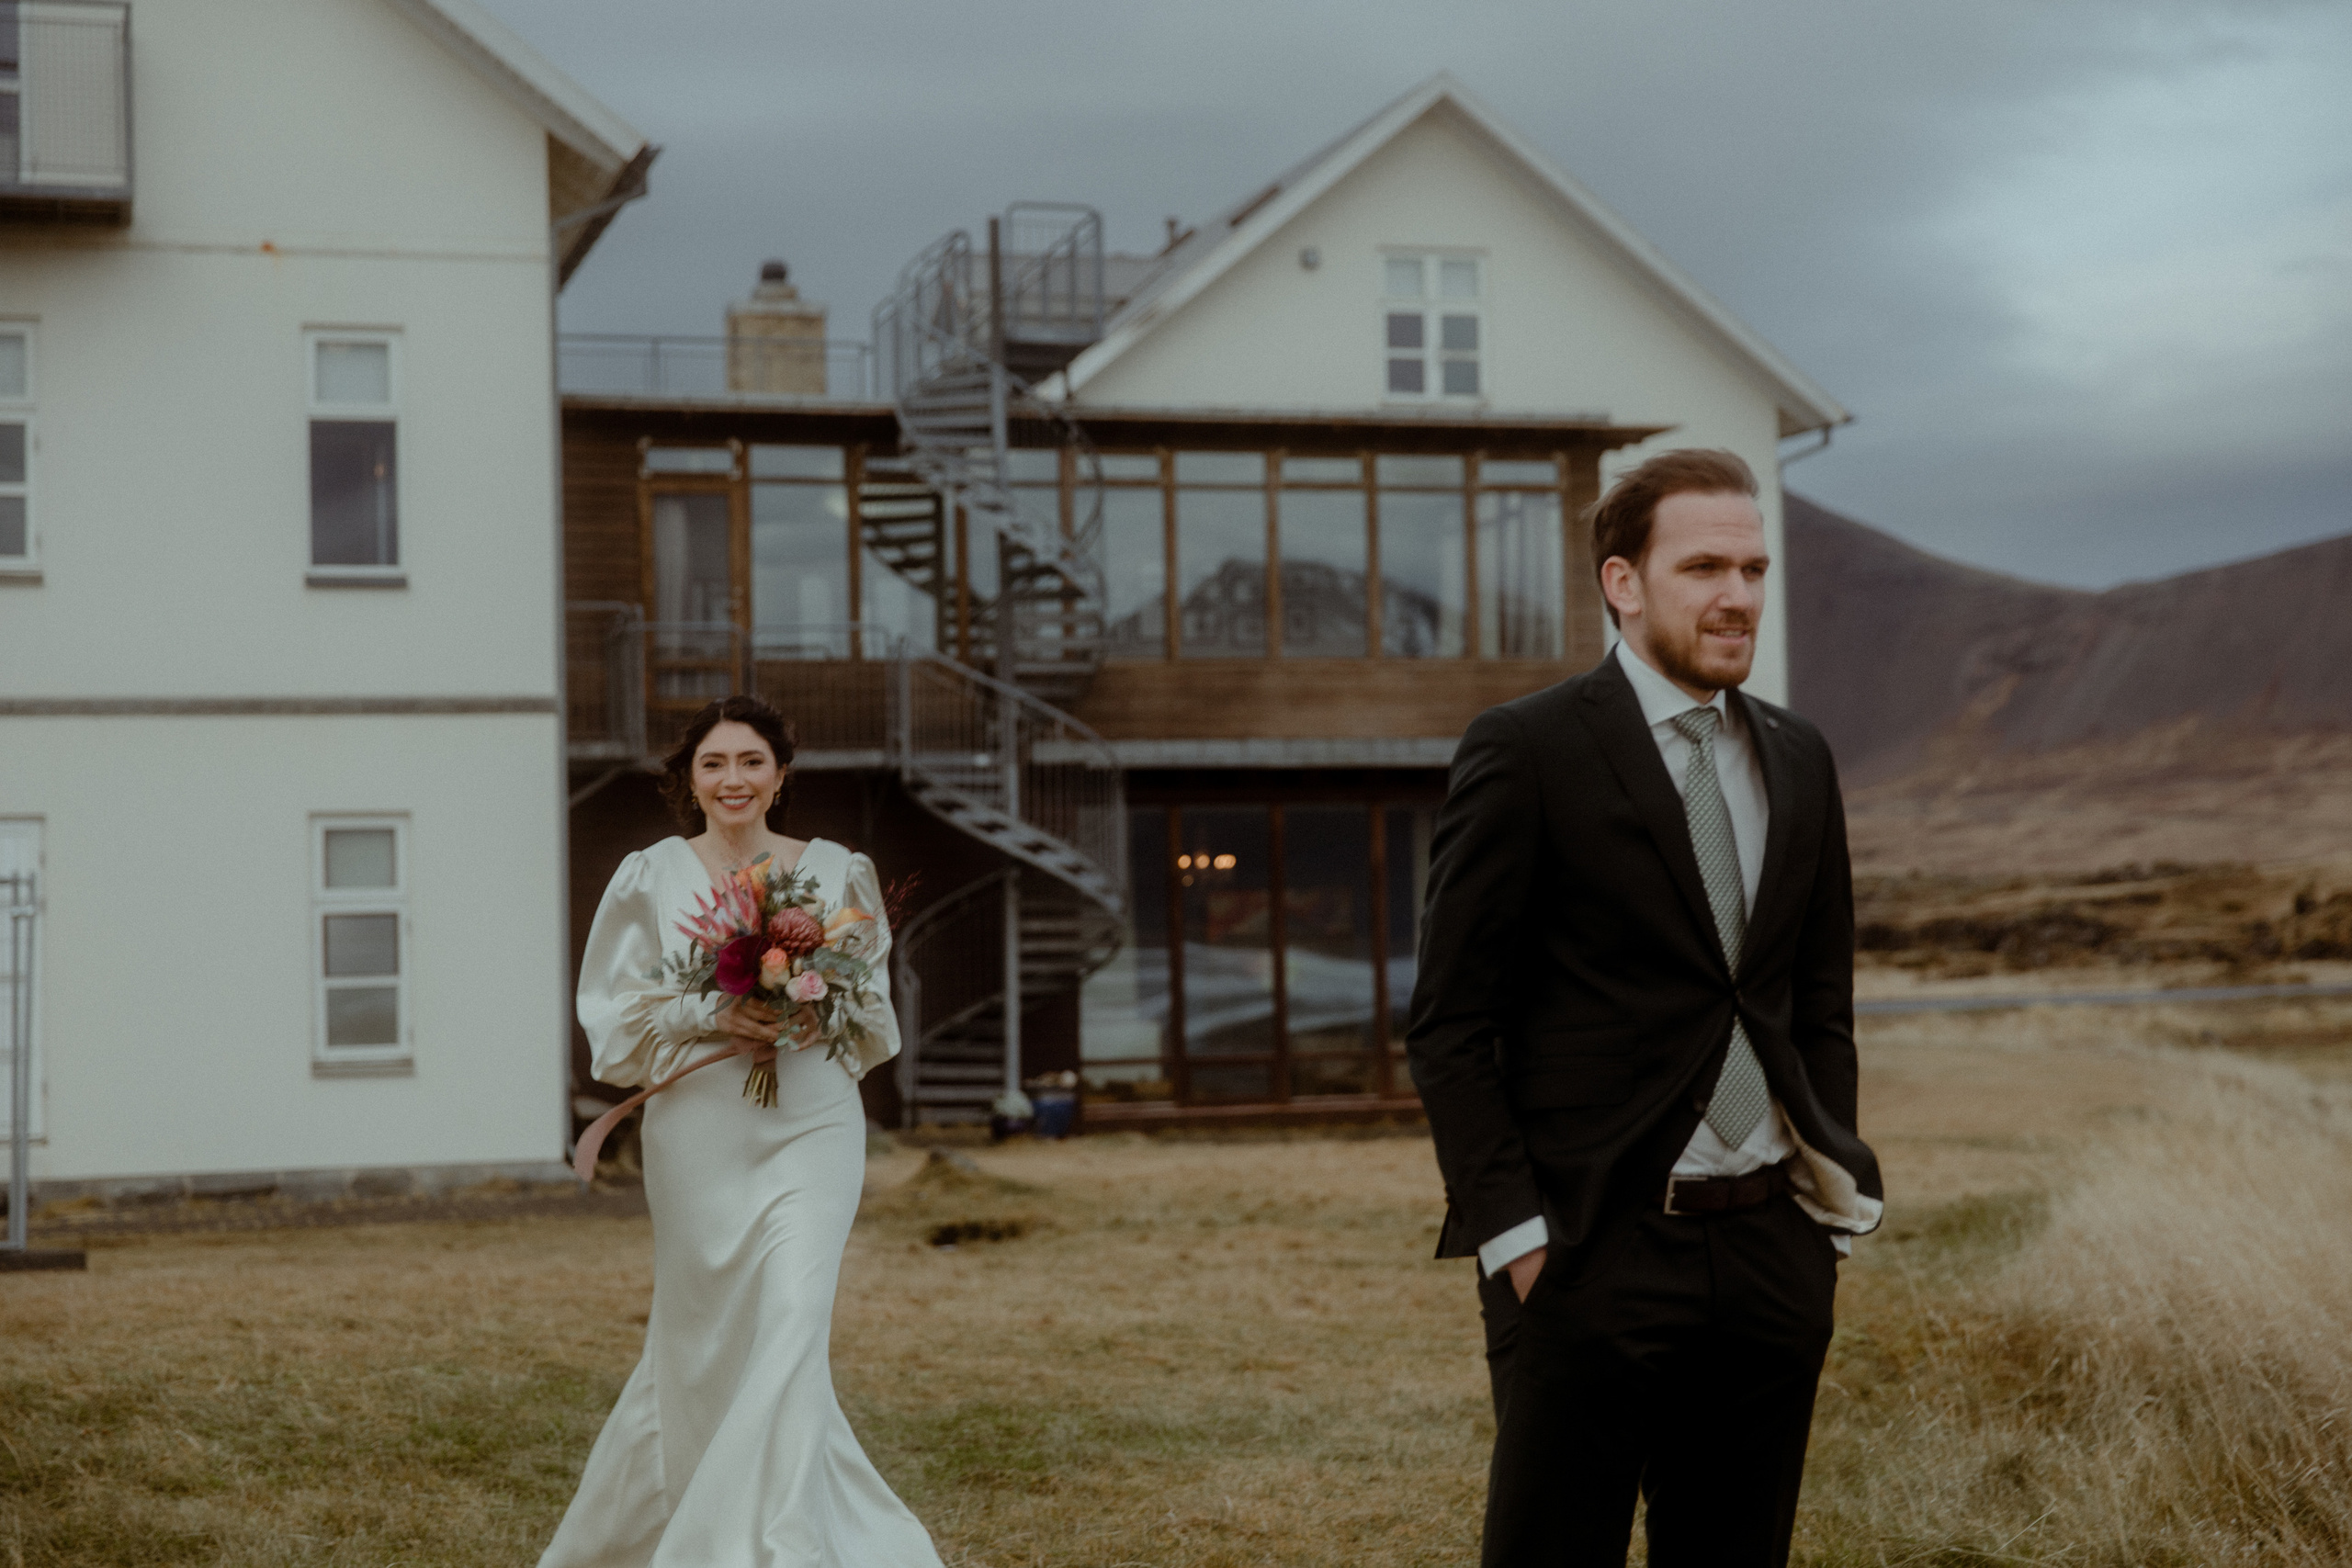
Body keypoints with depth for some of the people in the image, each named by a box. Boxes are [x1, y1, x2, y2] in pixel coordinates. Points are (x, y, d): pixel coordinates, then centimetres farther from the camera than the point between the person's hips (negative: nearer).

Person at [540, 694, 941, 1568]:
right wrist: (713, 1017, -14)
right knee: (705, 1334, 7)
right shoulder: (650, 879, 3)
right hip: (700, 1131, 0)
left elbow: (873, 1009, 12)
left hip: (810, 1128, 0)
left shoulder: (834, 873, 6)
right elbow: (615, 1014, 1)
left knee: (792, 1324, -11)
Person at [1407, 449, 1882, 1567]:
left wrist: (1839, 1197, 9)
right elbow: (1451, 1024, -7)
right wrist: (1513, 1234, -12)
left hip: (1771, 1250, 6)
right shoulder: (1525, 753, -7)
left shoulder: (1798, 760, 12)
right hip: (1591, 1256, -6)